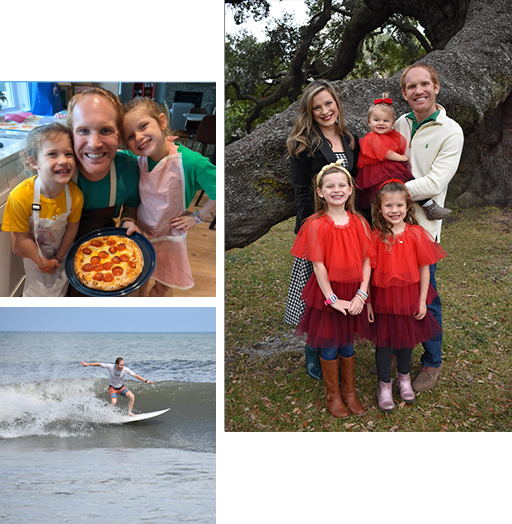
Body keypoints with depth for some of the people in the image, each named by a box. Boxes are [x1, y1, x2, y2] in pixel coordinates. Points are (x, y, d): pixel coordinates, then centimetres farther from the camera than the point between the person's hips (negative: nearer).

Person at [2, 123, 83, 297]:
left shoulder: (75, 195, -28)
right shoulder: (20, 197, -37)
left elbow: (72, 228, -9)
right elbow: (22, 238, -23)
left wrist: (58, 258, 0)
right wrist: (42, 263, -12)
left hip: (61, 250, 3)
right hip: (34, 253, -3)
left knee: (60, 287, 24)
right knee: (39, 290, 13)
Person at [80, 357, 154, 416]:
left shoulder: (125, 370, -21)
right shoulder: (110, 367, -23)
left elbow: (135, 375, -16)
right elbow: (99, 364, -12)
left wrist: (146, 381, -19)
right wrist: (88, 364, -9)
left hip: (122, 387, 2)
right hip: (113, 388, -2)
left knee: (132, 396, -19)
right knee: (114, 402, -25)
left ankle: (129, 412, -2)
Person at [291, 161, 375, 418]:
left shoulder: (359, 223, -1)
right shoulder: (316, 225, -12)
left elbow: (366, 261, -2)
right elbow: (318, 265, -14)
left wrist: (362, 293, -12)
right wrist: (333, 299, -16)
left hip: (353, 294, 3)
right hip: (327, 294, -3)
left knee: (347, 345, 17)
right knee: (329, 348, 10)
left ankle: (349, 392, 35)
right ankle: (333, 395, 28)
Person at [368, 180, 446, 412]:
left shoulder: (417, 234, -9)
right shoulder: (375, 237, -11)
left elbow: (424, 269, -3)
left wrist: (422, 301, -3)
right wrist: (367, 301, -7)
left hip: (409, 297, 1)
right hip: (382, 298, -1)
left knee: (407, 338, 18)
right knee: (383, 341, 11)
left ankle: (404, 377, 43)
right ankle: (384, 384, 30)